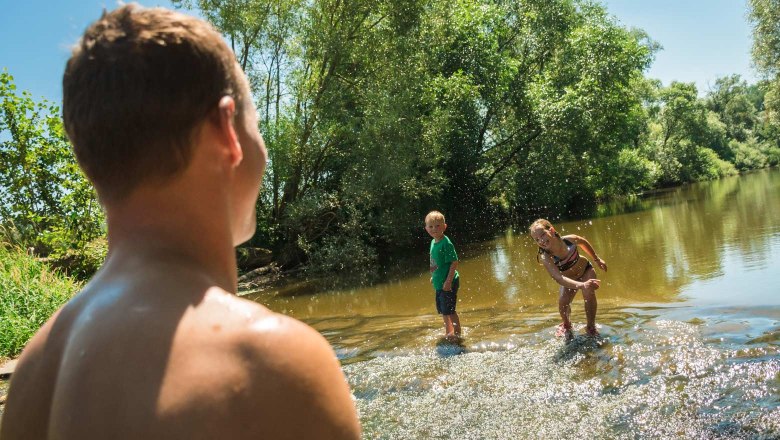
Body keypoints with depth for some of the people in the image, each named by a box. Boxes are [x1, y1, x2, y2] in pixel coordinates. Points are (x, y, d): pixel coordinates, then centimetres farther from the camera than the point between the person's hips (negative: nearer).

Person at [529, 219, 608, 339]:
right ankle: (567, 325, 19)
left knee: (589, 294, -23)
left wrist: (597, 259, 5)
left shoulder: (570, 239, -33)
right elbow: (558, 278, -53)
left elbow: (584, 242, -7)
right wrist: (582, 285, -68)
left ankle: (591, 327, -3)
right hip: (569, 280, 0)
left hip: (586, 270, 0)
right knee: (563, 302, -15)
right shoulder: (545, 257, -40)